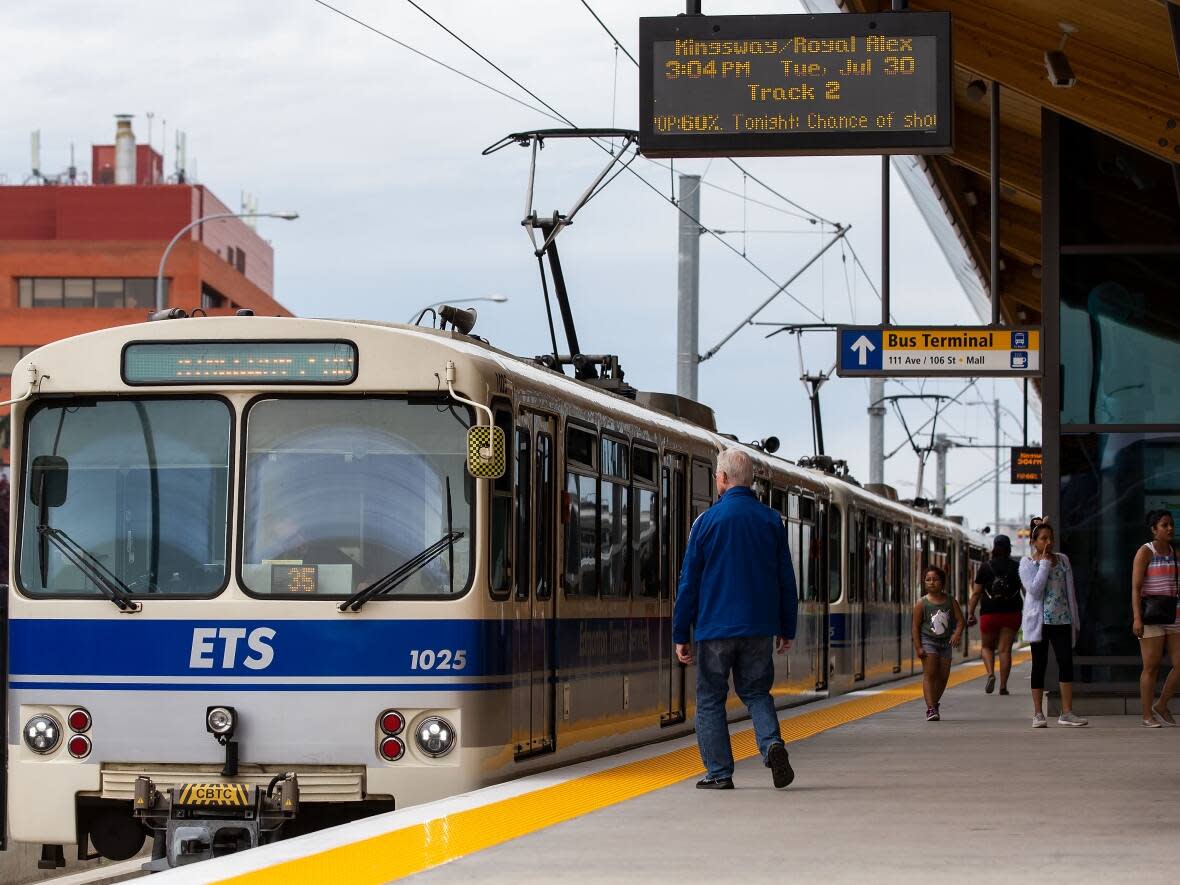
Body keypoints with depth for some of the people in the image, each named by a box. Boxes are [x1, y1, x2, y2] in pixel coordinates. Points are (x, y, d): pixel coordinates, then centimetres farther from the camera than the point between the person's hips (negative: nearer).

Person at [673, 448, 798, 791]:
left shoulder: (708, 521, -5)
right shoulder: (771, 520, 4)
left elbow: (690, 582, -4)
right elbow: (786, 579, 7)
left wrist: (680, 634, 1)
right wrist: (787, 628, 15)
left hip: (715, 626, -3)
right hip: (759, 627, 3)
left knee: (710, 699, 8)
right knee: (756, 691, 15)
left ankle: (719, 772, 5)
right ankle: (772, 744, -11)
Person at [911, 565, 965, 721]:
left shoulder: (951, 602, 4)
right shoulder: (922, 604, -4)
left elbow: (960, 620, 3)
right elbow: (915, 627, -4)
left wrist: (957, 633, -18)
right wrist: (918, 647, -11)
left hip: (945, 642, 4)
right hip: (928, 640, -4)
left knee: (943, 676, 6)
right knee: (929, 673, -14)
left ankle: (935, 704, 26)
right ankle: (930, 708, -19)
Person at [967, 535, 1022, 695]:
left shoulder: (985, 567, 0)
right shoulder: (1017, 568, 3)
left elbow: (976, 593, -1)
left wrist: (971, 613, 4)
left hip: (989, 614, -1)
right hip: (1011, 613, 1)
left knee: (988, 646, 15)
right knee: (1005, 649, 3)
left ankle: (991, 674, -10)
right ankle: (1003, 685, 0)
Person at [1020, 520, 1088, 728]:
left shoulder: (1063, 560, 11)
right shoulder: (1027, 563, 0)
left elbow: (1070, 591, 14)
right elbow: (1034, 590, -15)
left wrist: (1075, 621, 12)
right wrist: (1044, 563, -12)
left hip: (1061, 619, 3)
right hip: (1039, 621, -3)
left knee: (1066, 662, -8)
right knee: (1039, 665, 1)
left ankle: (1067, 712, -7)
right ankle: (1038, 714, 7)